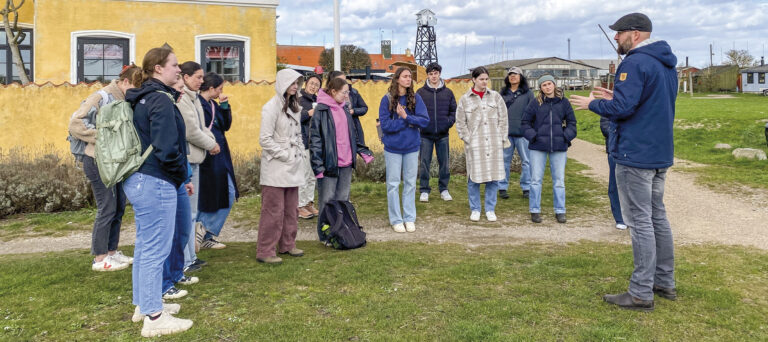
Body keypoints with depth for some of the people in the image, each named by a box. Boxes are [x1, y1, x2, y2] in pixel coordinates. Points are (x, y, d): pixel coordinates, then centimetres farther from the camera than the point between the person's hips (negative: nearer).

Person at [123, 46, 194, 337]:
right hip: (156, 184, -10)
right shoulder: (161, 100, -16)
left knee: (145, 245, 18)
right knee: (156, 249, -3)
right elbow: (168, 150, -23)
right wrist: (183, 176, -6)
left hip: (139, 180, 10)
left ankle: (143, 304, 31)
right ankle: (154, 317, 6)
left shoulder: (140, 99, 14)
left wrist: (180, 178, 16)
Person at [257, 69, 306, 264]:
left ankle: (287, 245, 25)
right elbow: (265, 139, -16)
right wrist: (285, 155, -14)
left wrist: (299, 152, 9)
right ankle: (265, 251, 1)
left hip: (293, 168, 8)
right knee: (273, 210, -6)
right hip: (276, 168, -8)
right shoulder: (271, 107, -11)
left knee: (291, 209, 13)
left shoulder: (294, 107, 15)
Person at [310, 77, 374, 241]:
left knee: (343, 199, 13)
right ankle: (325, 235, 13)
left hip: (346, 163, 7)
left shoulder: (343, 109, 14)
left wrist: (365, 153, 18)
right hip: (330, 164, -7)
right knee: (327, 201, 2)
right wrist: (318, 165, -17)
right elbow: (315, 139, -12)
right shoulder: (321, 110, -9)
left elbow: (353, 134, 23)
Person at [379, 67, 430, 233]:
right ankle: (396, 219, 15)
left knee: (410, 183, 10)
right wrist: (408, 122, -13)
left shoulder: (416, 98, -1)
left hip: (412, 147, 2)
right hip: (393, 147, -2)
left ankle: (409, 218, 20)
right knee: (393, 184, 4)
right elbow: (385, 124, -13)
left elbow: (425, 120, -8)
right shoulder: (387, 99, -6)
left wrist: (406, 117, -19)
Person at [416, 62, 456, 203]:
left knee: (444, 163, 7)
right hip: (425, 134, -1)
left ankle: (444, 189, 20)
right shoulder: (420, 92, 2)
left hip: (443, 134, 2)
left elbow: (454, 110, 11)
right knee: (424, 163, 2)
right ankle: (424, 191, 12)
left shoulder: (448, 92, 7)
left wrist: (449, 121, -5)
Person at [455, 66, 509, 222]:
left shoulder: (495, 97, 8)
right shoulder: (465, 99, 4)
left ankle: (490, 209, 16)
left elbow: (503, 119, 9)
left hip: (494, 144, 2)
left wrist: (501, 138, 3)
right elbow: (460, 123, 6)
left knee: (494, 177, 3)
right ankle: (475, 209, 15)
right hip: (474, 145, -2)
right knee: (474, 177, -1)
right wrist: (467, 139, -3)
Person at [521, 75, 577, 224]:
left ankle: (560, 211, 17)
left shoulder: (563, 102, 4)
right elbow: (525, 122, 6)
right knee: (536, 180, 3)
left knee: (559, 180, 6)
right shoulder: (536, 103, 0)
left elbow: (571, 122, 11)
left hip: (559, 147, 1)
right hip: (538, 147, -1)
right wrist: (532, 136, -7)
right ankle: (535, 211, 14)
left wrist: (566, 137, -3)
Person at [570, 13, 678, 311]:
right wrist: (615, 98, 14)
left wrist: (593, 103, -6)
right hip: (661, 153, 10)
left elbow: (622, 108, -23)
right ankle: (665, 283, 26)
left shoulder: (635, 63, -16)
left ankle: (641, 293, 2)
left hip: (635, 155, -10)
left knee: (639, 221, -5)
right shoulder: (666, 64, 16)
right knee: (658, 216, 17)